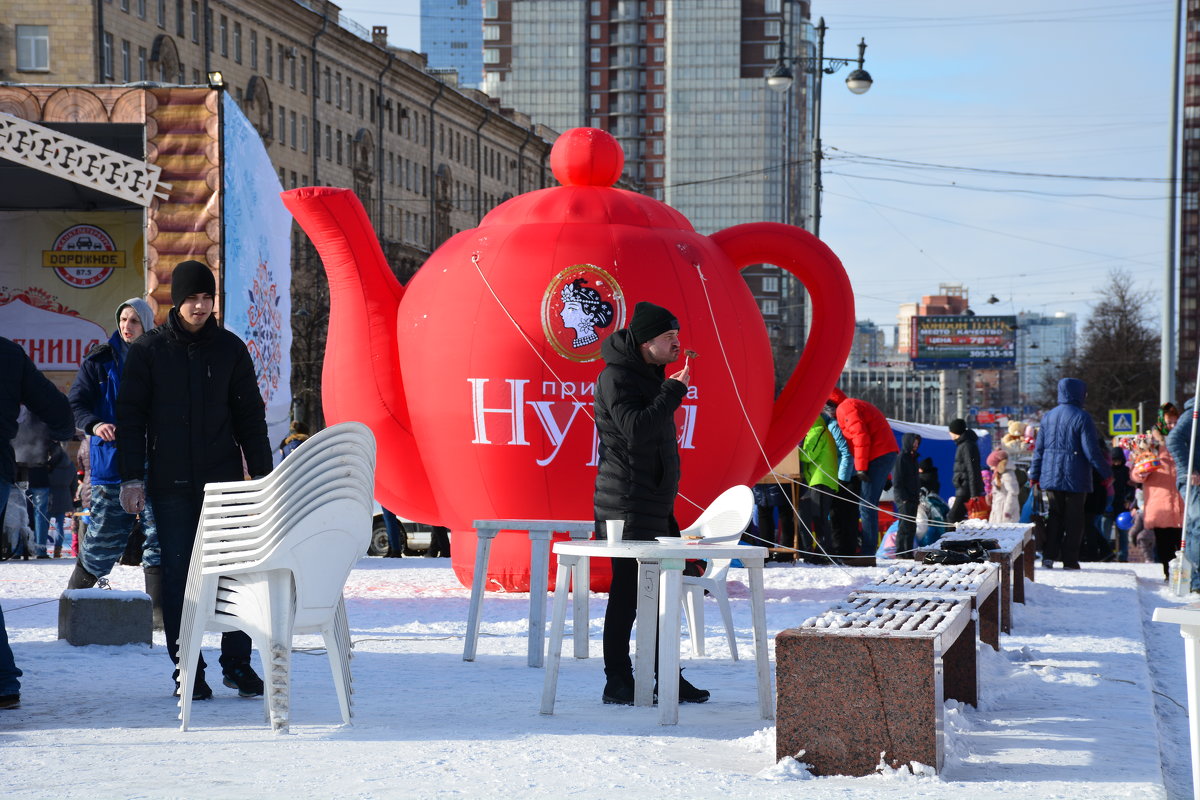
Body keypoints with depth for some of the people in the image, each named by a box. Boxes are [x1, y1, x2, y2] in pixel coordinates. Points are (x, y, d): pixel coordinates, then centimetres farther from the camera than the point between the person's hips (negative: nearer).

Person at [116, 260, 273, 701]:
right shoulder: (147, 350, 2)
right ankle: (187, 669, 6)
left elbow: (250, 415, 9)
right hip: (170, 483, -1)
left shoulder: (230, 349, 6)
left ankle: (237, 661, 8)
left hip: (224, 478, 1)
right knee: (178, 576, 0)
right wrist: (131, 477, -4)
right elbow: (131, 415, 3)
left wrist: (262, 473, 4)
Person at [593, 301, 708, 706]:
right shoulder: (617, 377, -13)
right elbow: (636, 430, -28)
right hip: (628, 506, -10)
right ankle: (618, 683, -2)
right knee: (627, 593, -7)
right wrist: (674, 392, -19)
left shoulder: (649, 375, 18)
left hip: (653, 505, 10)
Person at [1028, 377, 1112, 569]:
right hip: (1075, 478, -5)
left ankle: (1049, 555, 4)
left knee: (1054, 516, 13)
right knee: (1074, 519, 3)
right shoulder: (1082, 417, -11)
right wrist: (1107, 473, -3)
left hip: (1051, 476, 5)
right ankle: (1070, 560, 3)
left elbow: (1039, 448, 11)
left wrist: (1034, 475, 18)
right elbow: (1091, 451, -13)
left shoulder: (1048, 416, 8)